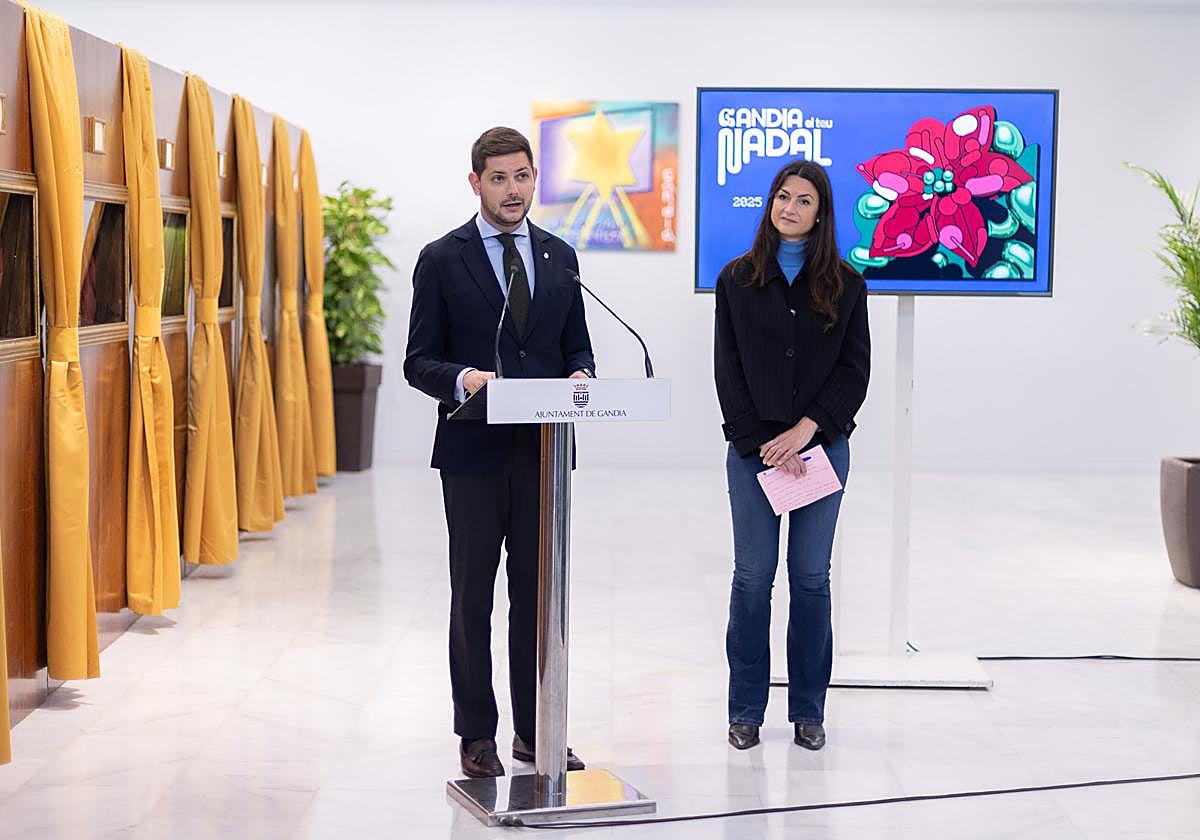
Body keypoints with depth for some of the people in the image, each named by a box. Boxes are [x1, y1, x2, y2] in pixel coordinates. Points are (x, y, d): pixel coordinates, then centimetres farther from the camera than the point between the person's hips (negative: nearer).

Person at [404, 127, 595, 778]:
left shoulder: (560, 257, 11)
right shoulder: (442, 260, -1)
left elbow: (576, 346, 15)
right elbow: (419, 362, -2)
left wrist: (581, 375, -7)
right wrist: (464, 378, -22)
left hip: (543, 449, 3)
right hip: (474, 452, -3)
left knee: (537, 594, 9)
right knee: (473, 597, 5)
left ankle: (534, 731, 18)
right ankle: (476, 735, 15)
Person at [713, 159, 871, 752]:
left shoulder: (844, 285, 6)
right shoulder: (738, 280, 5)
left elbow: (855, 369, 1)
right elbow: (729, 370, 1)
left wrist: (804, 430, -10)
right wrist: (763, 443, -8)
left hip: (822, 445, 1)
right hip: (753, 448, 0)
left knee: (812, 576, 4)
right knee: (753, 575, 1)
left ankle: (808, 710, 13)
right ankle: (746, 710, 10)